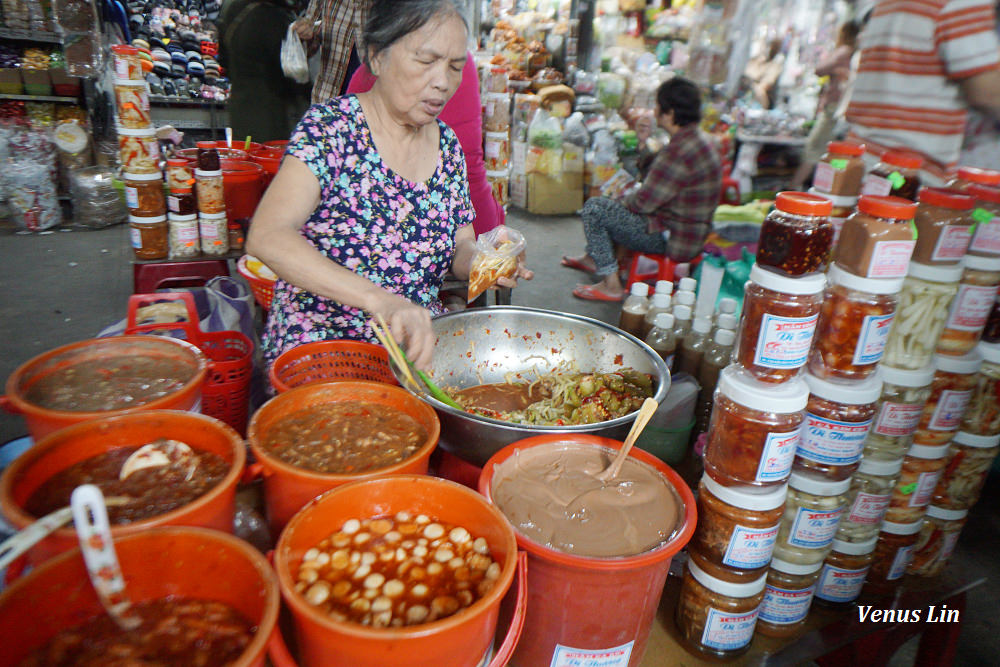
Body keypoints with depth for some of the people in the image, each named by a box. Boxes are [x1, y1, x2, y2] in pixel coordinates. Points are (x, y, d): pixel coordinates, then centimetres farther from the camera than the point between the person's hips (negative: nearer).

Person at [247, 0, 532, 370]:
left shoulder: (447, 145, 6)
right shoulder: (331, 125, -11)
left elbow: (460, 246, 14)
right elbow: (266, 237, -26)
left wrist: (479, 260, -11)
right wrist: (377, 299, -40)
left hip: (416, 346, 5)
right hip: (319, 346, -4)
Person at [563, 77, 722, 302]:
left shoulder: (679, 152, -27)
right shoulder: (698, 141, 7)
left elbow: (644, 202, -22)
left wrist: (622, 202, -2)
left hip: (669, 238, -11)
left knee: (594, 208, -11)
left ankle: (611, 285, -8)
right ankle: (594, 258, 36)